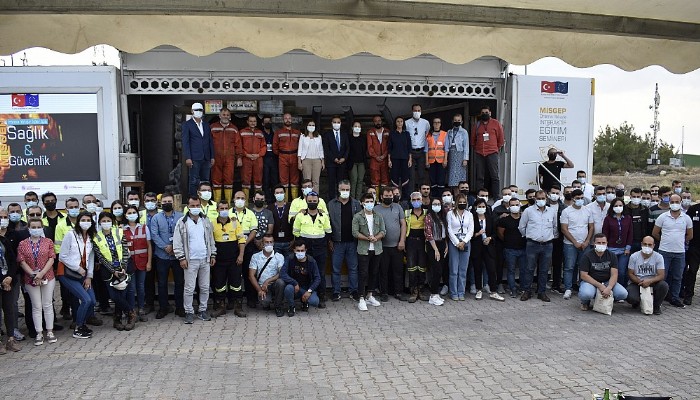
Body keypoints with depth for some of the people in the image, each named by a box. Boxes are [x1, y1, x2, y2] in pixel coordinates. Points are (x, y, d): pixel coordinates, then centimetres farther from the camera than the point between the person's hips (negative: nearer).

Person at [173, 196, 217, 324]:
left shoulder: (206, 221, 9)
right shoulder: (182, 222, -3)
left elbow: (211, 239, 15)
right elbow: (177, 242, -4)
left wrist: (213, 255, 10)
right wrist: (181, 258, -10)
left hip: (205, 259, 4)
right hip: (190, 260, -4)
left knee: (205, 287, 9)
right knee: (189, 288, 0)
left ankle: (203, 310, 21)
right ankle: (189, 312, 11)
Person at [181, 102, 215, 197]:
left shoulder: (206, 125, 17)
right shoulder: (187, 124, 2)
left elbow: (211, 142, 17)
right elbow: (185, 142, -4)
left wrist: (212, 157, 10)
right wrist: (188, 158, -13)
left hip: (206, 158, 5)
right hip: (194, 158, -5)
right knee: (194, 181, -5)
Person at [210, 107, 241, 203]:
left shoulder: (234, 129, 13)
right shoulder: (212, 127, 8)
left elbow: (238, 144, 10)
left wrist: (239, 157, 3)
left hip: (230, 159, 1)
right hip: (216, 159, -1)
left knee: (229, 180, -1)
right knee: (216, 180, 1)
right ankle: (216, 203, 5)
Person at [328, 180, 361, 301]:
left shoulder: (356, 204, 7)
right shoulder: (331, 204, 3)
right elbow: (328, 222, 1)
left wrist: (359, 238, -2)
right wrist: (329, 240, -4)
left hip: (352, 241, 1)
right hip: (337, 242, -1)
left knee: (353, 268, 7)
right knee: (336, 268, 4)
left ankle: (354, 291, 17)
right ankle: (336, 291, 14)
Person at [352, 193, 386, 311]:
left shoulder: (378, 216, 9)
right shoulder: (357, 216, -3)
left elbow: (383, 231, 4)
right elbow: (355, 232, -10)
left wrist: (376, 238, -15)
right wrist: (368, 238, -18)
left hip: (377, 249, 4)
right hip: (363, 250, -4)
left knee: (374, 273, 11)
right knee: (363, 274, -4)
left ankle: (370, 296, 23)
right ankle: (361, 299, 1)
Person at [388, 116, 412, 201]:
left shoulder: (406, 133, 7)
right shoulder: (392, 134, 6)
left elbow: (409, 147, 7)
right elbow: (389, 148, 5)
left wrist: (410, 159, 0)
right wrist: (389, 160, -1)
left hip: (405, 158, 1)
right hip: (395, 159, 0)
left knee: (405, 177, -1)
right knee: (395, 178, -1)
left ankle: (405, 197, 5)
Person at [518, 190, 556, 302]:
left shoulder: (552, 211, 8)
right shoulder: (528, 211, -1)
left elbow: (555, 227, 21)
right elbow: (521, 227, 7)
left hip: (547, 245, 2)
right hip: (532, 245, -2)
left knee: (544, 270, 8)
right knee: (530, 269, 1)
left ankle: (542, 292, 18)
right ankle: (526, 291, 10)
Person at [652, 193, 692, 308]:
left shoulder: (686, 218, 3)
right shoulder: (662, 217, -3)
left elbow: (690, 236, 14)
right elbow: (654, 233, 4)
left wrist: (680, 242, 14)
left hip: (680, 252, 2)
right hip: (664, 251, -2)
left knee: (677, 277, 10)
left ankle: (675, 299, 21)